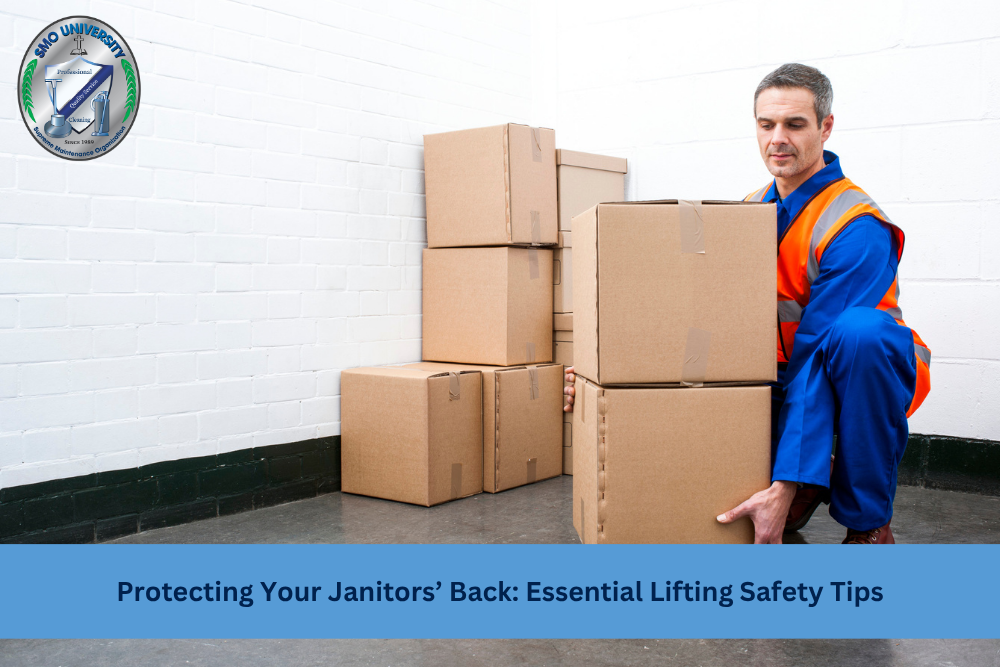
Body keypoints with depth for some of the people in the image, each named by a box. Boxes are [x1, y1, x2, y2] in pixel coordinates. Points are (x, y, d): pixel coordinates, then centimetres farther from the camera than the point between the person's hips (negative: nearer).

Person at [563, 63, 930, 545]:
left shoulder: (857, 227, -21)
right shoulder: (751, 212, 2)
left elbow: (815, 356, -29)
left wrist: (783, 488, -34)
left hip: (861, 375, -5)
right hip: (783, 376, 5)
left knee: (859, 331, -39)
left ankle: (868, 522, -18)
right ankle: (813, 481, 9)